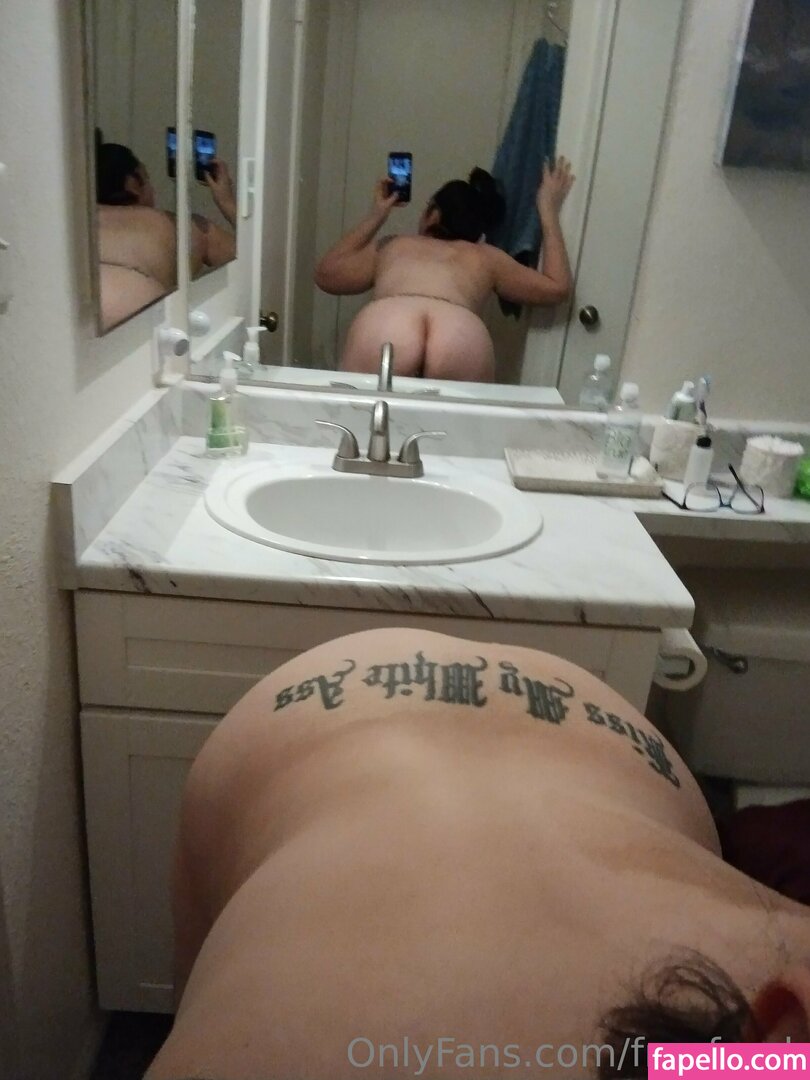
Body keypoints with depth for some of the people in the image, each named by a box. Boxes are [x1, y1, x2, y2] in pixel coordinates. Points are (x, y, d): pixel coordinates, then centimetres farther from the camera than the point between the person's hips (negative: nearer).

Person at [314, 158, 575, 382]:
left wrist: (375, 217, 53)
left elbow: (325, 274, 50)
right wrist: (549, 212, 48)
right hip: (463, 340, 1)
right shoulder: (487, 258, 35)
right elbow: (557, 287, 41)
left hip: (380, 329, 0)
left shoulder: (392, 247, 37)